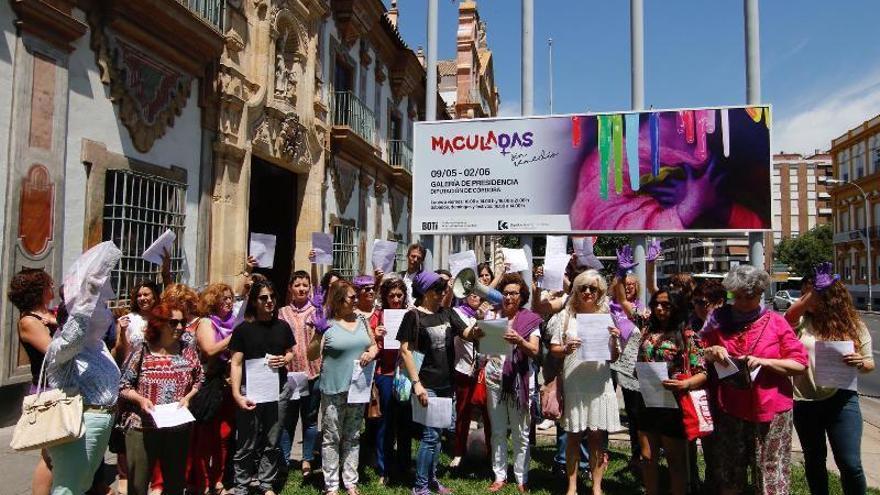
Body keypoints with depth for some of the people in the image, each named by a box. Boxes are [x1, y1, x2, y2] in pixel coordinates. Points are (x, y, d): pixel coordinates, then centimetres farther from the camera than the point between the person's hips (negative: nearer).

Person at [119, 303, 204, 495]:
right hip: (142, 428, -2)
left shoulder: (188, 350, 2)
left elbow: (199, 381, 9)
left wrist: (187, 397, -8)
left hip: (179, 429, 3)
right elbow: (123, 386, -1)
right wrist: (140, 399, -17)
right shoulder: (142, 352, -5)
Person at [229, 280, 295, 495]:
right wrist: (237, 395, -13)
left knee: (272, 442, 10)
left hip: (278, 390, 3)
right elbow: (236, 363, -4)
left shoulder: (282, 326, 8)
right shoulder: (243, 329, -2)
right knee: (247, 444, 4)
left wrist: (285, 360, -5)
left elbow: (291, 352, 19)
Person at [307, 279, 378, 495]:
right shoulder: (327, 325, -9)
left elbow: (374, 345, 15)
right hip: (334, 390, -4)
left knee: (352, 437, 14)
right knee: (332, 438, 5)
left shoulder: (361, 320, 6)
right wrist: (319, 335, -25)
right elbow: (311, 355, -8)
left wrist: (371, 352, -8)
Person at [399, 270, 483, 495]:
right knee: (430, 434, -4)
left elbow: (467, 334, -1)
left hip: (446, 383, 6)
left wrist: (476, 330, -26)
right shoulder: (413, 316, -8)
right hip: (427, 384, -6)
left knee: (438, 433, 15)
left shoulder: (447, 313, 8)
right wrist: (416, 383, -18)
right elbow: (405, 350, -12)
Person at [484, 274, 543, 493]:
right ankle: (499, 476, 22)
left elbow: (534, 351, -9)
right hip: (495, 378, 2)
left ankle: (521, 478, 18)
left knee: (521, 432, 5)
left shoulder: (530, 319, 1)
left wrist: (519, 340, -28)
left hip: (520, 380, -2)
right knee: (497, 431, 10)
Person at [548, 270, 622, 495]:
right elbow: (553, 349, 5)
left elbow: (614, 358, 9)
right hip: (573, 382, -1)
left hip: (599, 383, 1)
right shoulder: (566, 315, 5)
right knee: (573, 436, 6)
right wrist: (566, 349, -15)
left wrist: (614, 341, -11)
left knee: (598, 436, 6)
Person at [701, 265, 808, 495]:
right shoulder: (720, 320, 6)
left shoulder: (776, 322, 0)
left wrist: (764, 362, -16)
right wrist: (711, 352, -6)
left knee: (771, 476, 4)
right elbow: (698, 354, 14)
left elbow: (800, 364, -4)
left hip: (770, 409, -2)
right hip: (729, 409, 2)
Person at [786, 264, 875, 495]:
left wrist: (860, 362, -18)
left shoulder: (854, 326, 0)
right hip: (805, 401, 1)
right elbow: (788, 317, -25)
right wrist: (814, 290, -22)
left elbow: (870, 364, 6)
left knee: (850, 464, -3)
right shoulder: (802, 320, -2)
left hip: (841, 400, -1)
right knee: (814, 460, 15)